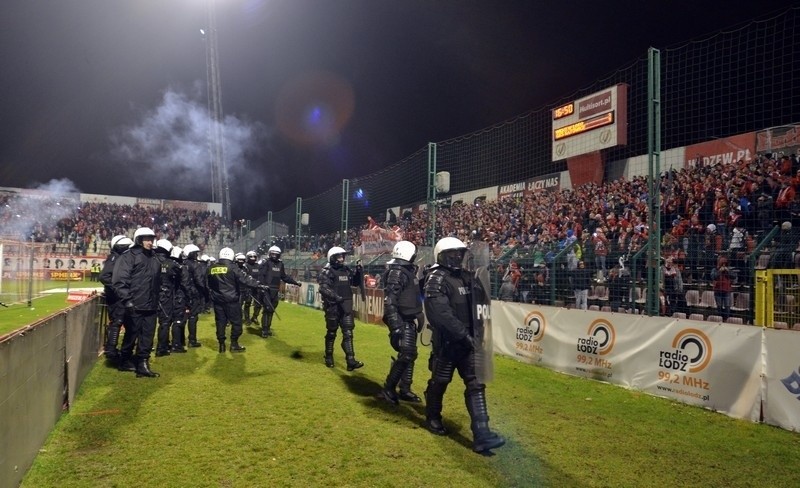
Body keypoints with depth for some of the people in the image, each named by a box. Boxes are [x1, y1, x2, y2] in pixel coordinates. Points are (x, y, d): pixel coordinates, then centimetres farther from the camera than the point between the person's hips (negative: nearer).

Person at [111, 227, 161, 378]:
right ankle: (125, 361, 24)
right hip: (134, 306, -6)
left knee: (147, 337, 6)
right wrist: (127, 300, -22)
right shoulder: (128, 257, -7)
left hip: (150, 307, 6)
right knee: (131, 335, 7)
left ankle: (142, 364, 12)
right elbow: (119, 281, -16)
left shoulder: (154, 259, 15)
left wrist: (156, 301, 19)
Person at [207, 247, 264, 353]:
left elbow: (209, 284, 17)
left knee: (220, 321, 12)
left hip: (217, 300, 5)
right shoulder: (232, 267, -11)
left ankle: (221, 344, 15)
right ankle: (234, 344, 9)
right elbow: (244, 279, -16)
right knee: (236, 322, 6)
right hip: (231, 300, -5)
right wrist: (259, 285, -14)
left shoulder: (211, 268, 6)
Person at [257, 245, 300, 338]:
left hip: (275, 291, 6)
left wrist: (295, 282, 17)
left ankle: (268, 328, 22)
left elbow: (284, 277, 20)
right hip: (267, 290, -6)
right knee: (267, 309, -8)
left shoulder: (280, 264, 12)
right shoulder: (266, 263, -6)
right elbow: (261, 276, -13)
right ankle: (264, 329, 0)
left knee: (272, 310, 12)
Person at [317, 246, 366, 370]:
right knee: (331, 333, 8)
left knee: (348, 333, -1)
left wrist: (359, 272, 5)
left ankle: (351, 361, -3)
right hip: (333, 306, -5)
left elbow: (356, 282, 22)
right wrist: (336, 297, -31)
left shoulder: (346, 270, 11)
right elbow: (323, 288, -21)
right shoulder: (327, 272, -8)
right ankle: (329, 358, 25)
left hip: (346, 306, 5)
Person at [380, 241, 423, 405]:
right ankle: (388, 388, 3)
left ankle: (405, 390, 22)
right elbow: (390, 301, -24)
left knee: (410, 355, 13)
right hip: (402, 321, -10)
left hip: (409, 320, 10)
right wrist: (395, 325, -29)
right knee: (405, 355, -10)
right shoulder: (397, 273, -17)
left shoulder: (408, 271, 13)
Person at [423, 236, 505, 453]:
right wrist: (464, 334, -24)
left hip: (466, 340, 7)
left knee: (476, 385, 0)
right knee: (439, 382, 11)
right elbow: (441, 313, -24)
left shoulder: (465, 277, 11)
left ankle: (481, 435, -1)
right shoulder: (436, 279, -14)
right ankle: (432, 418, 36)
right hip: (446, 341, -7)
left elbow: (481, 300, 18)